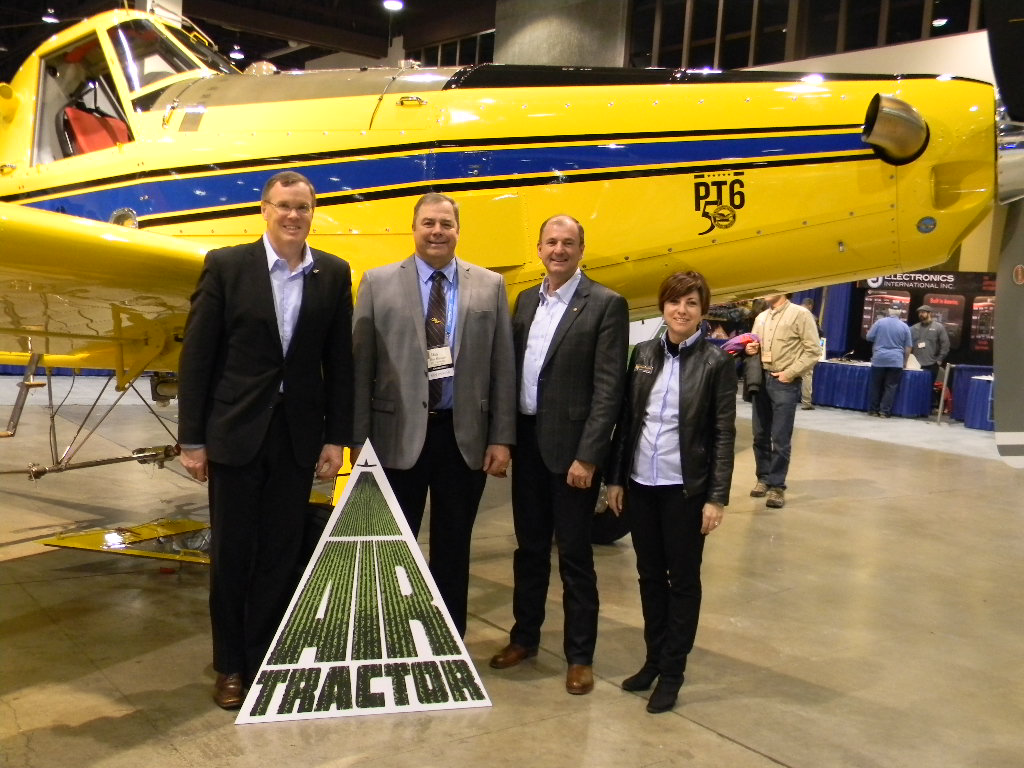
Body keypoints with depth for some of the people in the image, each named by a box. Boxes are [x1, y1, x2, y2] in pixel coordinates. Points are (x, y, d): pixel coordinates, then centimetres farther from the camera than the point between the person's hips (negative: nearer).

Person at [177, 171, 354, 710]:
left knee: (282, 554, 9)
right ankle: (231, 665, 25)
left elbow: (339, 362, 4)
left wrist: (336, 438, 1)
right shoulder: (226, 265, -3)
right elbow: (197, 355, -3)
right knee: (231, 553, 8)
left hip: (298, 436, 2)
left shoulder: (333, 274, 4)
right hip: (236, 433, -1)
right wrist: (191, 439, -6)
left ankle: (266, 660, 25)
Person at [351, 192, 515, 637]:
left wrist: (502, 438, -2)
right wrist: (359, 439, -4)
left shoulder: (490, 286, 5)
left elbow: (503, 367, 3)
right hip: (399, 434, -1)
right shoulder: (378, 283, 2)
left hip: (465, 435, 1)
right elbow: (360, 365, 0)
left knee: (453, 548, 12)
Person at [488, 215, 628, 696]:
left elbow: (608, 386, -12)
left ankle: (580, 655, 19)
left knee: (574, 556, 4)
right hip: (527, 443, 6)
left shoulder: (606, 304, -7)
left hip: (570, 447, -5)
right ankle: (524, 637, 33)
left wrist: (588, 456, -17)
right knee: (529, 547, 17)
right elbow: (512, 370, 12)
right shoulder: (525, 301, 11)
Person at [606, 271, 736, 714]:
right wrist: (615, 478, 6)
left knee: (682, 579, 8)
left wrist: (717, 498, -10)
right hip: (640, 484, 4)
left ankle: (672, 672, 19)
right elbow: (626, 419, 8)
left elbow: (724, 435, -6)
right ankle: (653, 658, 28)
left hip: (686, 489, -4)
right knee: (650, 574, 14)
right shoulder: (643, 354, 5)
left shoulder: (716, 362, -6)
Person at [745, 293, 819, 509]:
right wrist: (750, 349, 1)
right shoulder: (761, 318, 14)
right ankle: (763, 478, 25)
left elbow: (813, 350, -8)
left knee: (780, 438, -3)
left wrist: (790, 373, -13)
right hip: (761, 379, 6)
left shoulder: (800, 314, -4)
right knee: (760, 434, 11)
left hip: (785, 382, -6)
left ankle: (777, 485, 6)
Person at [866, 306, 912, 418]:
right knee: (890, 387, 3)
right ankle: (885, 411, 0)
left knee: (876, 386, 9)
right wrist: (905, 362, 17)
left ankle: (874, 410, 13)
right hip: (896, 361, 0)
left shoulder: (879, 322, 1)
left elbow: (869, 337, 5)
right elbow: (908, 347, 7)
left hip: (879, 359, 0)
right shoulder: (904, 326, 4)